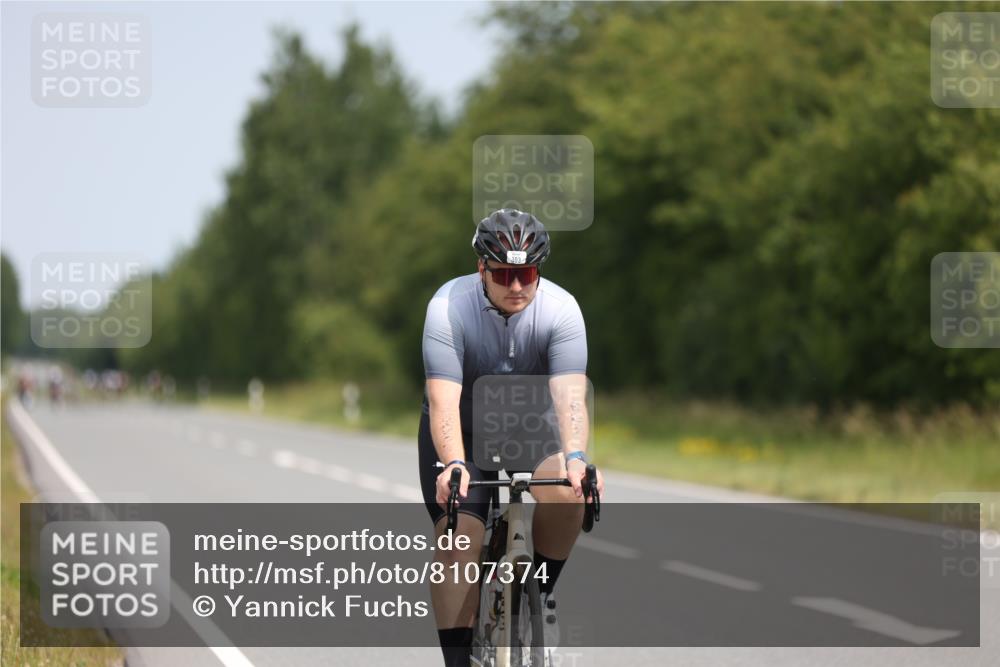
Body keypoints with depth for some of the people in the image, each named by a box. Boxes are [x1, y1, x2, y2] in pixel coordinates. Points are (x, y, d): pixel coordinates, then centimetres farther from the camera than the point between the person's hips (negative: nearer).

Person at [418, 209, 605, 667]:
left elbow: (569, 394, -33)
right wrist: (454, 466, -51)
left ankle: (540, 591, -4)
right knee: (458, 539, -19)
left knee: (567, 488, -29)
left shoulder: (561, 309, -22)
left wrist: (576, 457, -51)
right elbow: (443, 400, -34)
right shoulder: (449, 307, -25)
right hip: (460, 432, -1)